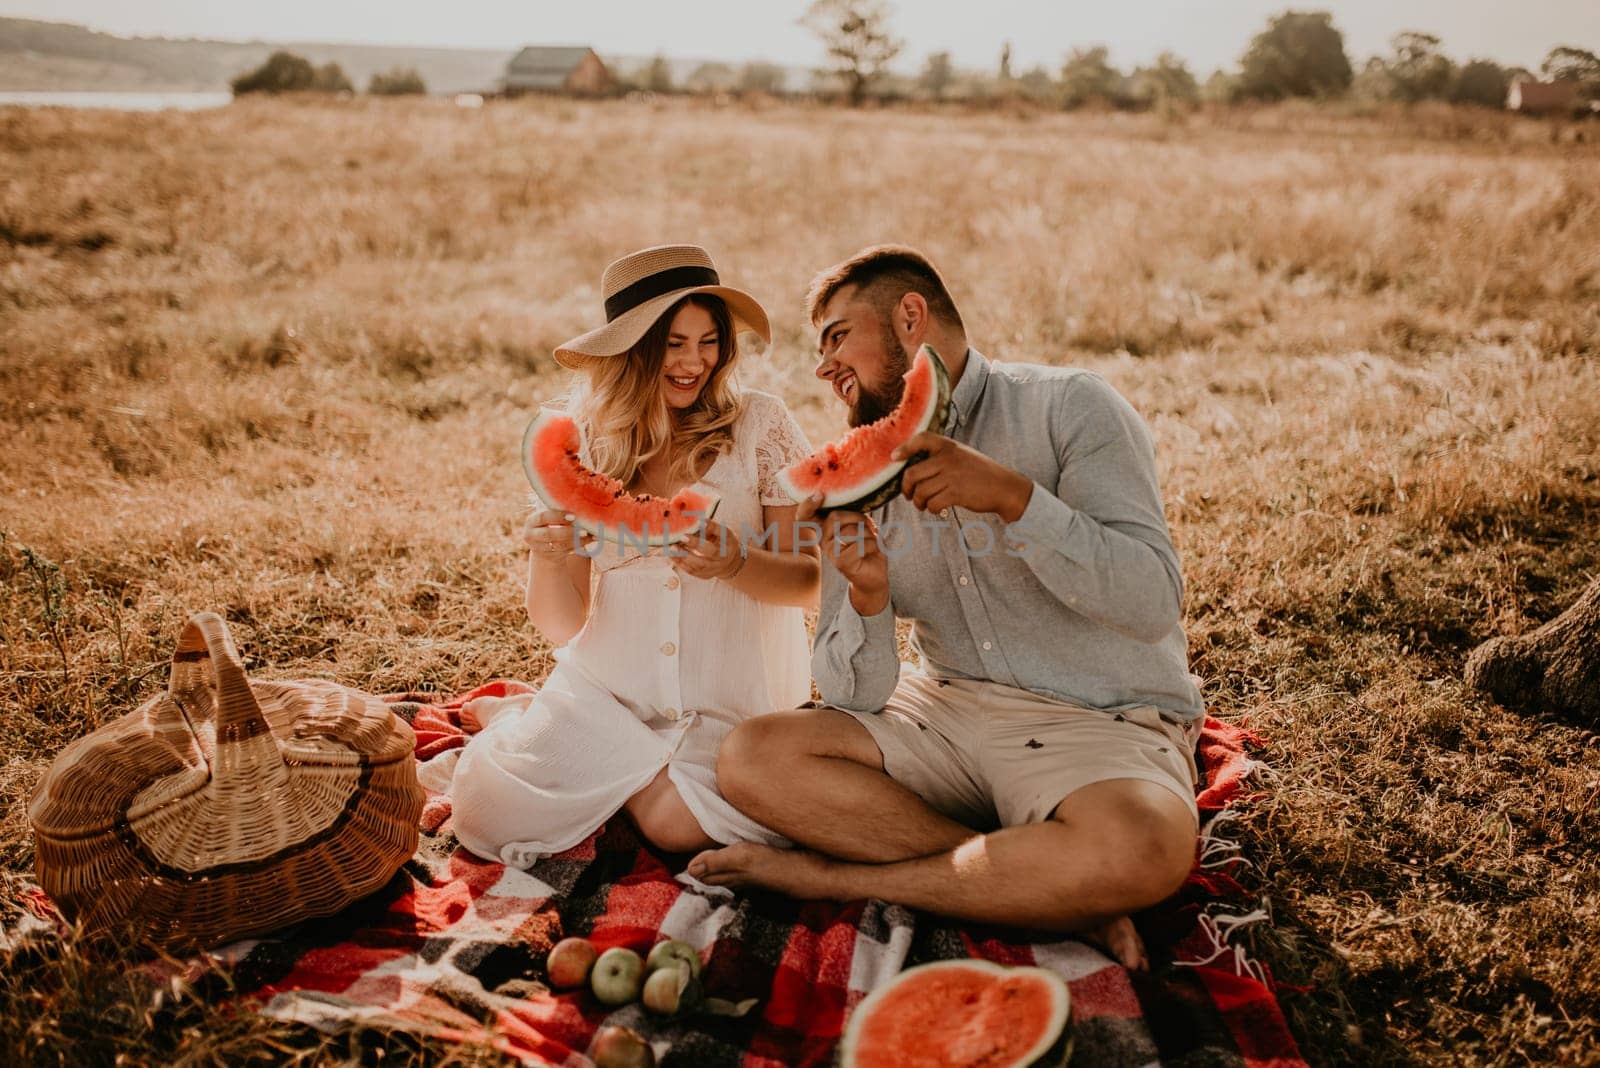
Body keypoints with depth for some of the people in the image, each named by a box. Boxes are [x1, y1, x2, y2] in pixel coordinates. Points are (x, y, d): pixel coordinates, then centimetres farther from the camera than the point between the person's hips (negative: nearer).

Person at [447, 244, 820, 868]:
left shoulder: (758, 425, -6)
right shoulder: (589, 446, 0)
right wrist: (545, 557, -24)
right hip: (607, 689, 1)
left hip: (729, 700, -1)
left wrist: (736, 563, -27)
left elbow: (812, 579, -7)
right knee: (488, 811, -17)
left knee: (678, 824, -27)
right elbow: (562, 626, -3)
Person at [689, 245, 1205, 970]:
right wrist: (866, 594, -20)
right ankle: (1055, 893, -18)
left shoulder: (1069, 407, -5)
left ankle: (835, 876, -16)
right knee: (753, 757, -18)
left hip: (1102, 721, -4)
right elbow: (856, 697, 0)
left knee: (1142, 847, -37)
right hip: (948, 710, 4)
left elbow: (1152, 603, -17)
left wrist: (1014, 495, -26)